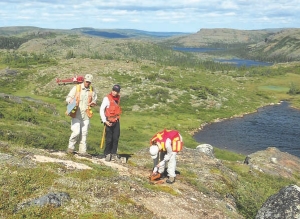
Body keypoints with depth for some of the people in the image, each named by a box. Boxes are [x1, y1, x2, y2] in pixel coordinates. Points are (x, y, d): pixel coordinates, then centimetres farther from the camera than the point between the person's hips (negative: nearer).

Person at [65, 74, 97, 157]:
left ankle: (82, 151, 13)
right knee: (76, 132, -11)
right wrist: (72, 101, -19)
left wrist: (93, 103, -4)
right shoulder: (76, 88, 0)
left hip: (86, 115, 3)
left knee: (84, 133, 6)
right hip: (76, 114, -3)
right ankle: (70, 148, 9)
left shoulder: (92, 90, 9)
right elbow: (68, 98, 3)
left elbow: (94, 100, 20)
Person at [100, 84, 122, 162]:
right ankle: (107, 154, 10)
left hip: (116, 121, 6)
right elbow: (101, 109, -12)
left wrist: (117, 117, 15)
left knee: (116, 138, 4)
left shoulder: (118, 98, 8)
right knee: (109, 139, -1)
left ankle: (113, 154, 12)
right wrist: (105, 121, -17)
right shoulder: (107, 98, -11)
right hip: (109, 121, -6)